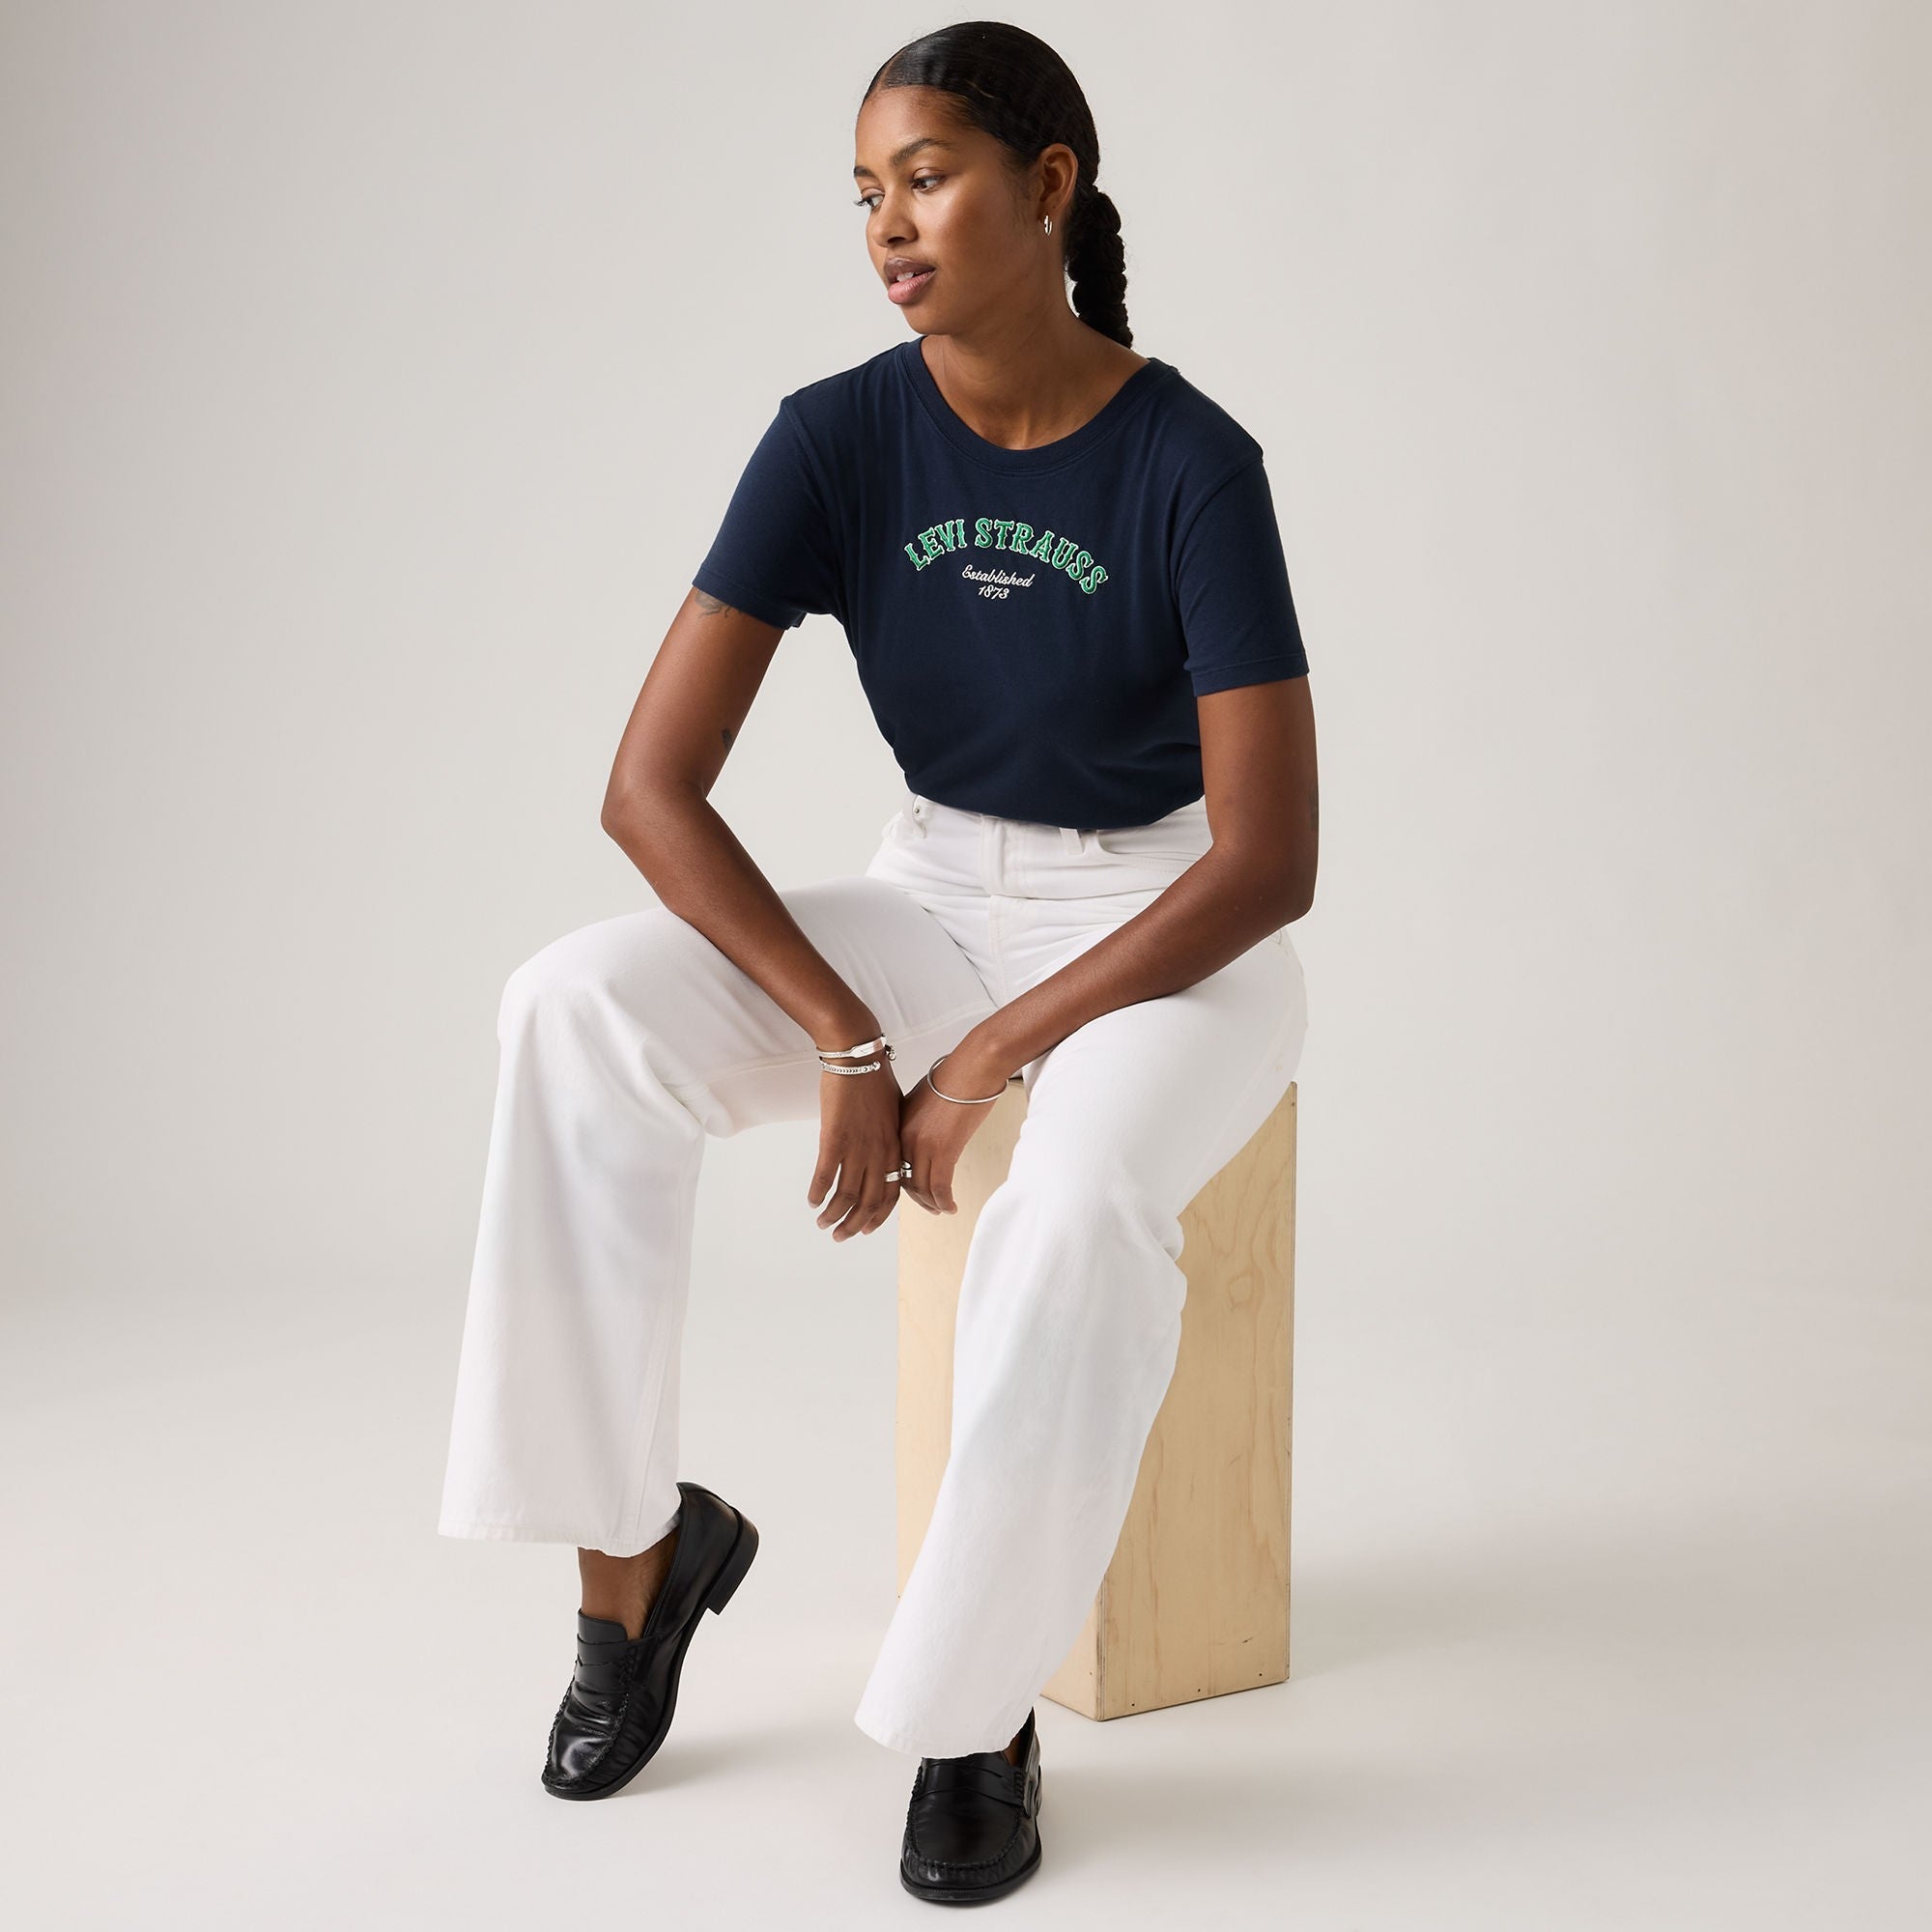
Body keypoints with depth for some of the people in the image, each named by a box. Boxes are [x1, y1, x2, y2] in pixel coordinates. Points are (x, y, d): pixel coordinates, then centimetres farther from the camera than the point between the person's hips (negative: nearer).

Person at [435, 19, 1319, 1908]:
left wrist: (977, 1067, -22)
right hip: (932, 899, 3)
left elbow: (1269, 863, -19)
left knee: (1078, 1207, -37)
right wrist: (847, 1041, -20)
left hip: (1169, 932, -3)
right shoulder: (838, 440, -9)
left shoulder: (1189, 462, -17)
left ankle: (973, 1709, -16)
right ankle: (631, 1540, -9)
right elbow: (652, 785, -12)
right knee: (573, 1011, -22)